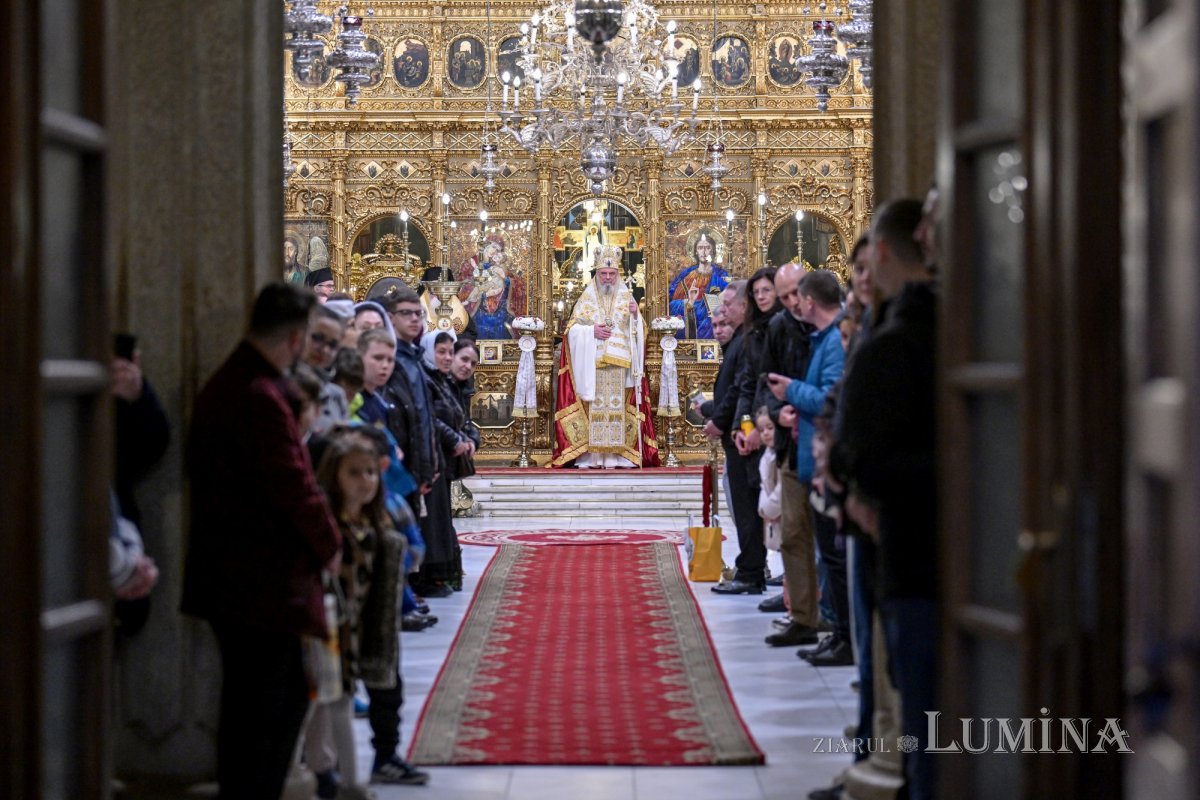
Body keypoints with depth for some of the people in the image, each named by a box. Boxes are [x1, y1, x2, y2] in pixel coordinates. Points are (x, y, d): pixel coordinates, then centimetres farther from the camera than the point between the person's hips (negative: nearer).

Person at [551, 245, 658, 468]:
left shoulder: (626, 297, 11)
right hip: (590, 364, -1)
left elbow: (638, 331, 6)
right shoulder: (586, 298, 8)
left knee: (618, 406, -4)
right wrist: (592, 331, -12)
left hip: (620, 364, 1)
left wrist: (635, 315, -13)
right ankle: (590, 456, -5)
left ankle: (619, 454, -3)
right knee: (593, 407, -5)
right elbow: (572, 329, 4)